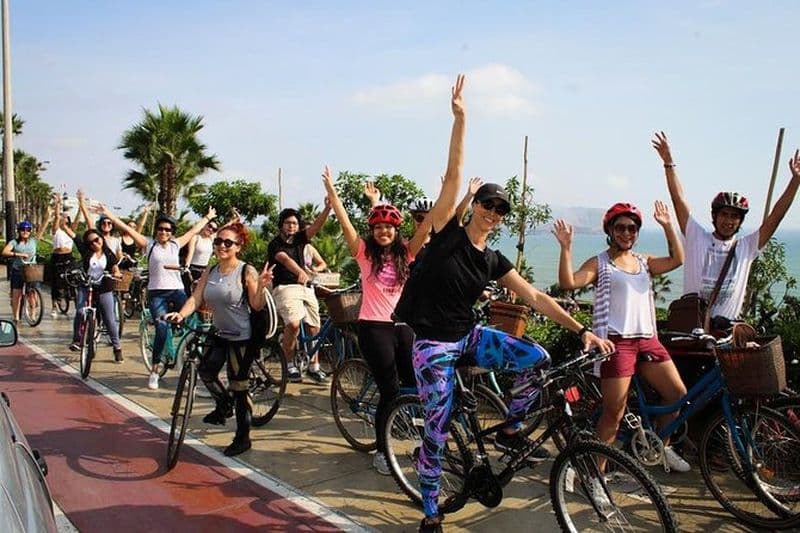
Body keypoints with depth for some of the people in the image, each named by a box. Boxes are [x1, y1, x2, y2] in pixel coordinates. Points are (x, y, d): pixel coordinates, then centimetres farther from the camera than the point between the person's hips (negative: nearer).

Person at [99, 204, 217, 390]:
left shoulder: (175, 244, 11)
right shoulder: (149, 244, 3)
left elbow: (194, 230, 21)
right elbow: (128, 229, -3)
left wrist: (207, 217, 31)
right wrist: (109, 214, -9)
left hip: (177, 290, 2)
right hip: (157, 292, -2)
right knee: (162, 329, -15)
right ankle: (154, 370, -1)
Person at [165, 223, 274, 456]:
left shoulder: (246, 271, -13)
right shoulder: (209, 273, 5)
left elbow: (257, 306, -16)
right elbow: (196, 299, -4)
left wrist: (262, 286, -34)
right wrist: (180, 314, -22)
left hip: (243, 337, -6)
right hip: (220, 333, 7)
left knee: (239, 388, 0)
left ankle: (242, 439, 15)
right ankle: (224, 406, 41)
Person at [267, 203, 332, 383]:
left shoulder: (299, 239, 14)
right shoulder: (274, 244, -1)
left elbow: (316, 225, -2)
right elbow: (285, 259, -22)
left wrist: (328, 208, -20)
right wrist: (300, 272, -42)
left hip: (305, 287, 6)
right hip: (285, 287, -6)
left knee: (313, 328, 2)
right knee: (293, 324, -27)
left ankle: (314, 367, 18)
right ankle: (290, 365, -10)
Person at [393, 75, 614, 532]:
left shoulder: (495, 262, 2)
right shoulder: (448, 233, -9)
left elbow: (536, 298, 0)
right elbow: (454, 175, -16)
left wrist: (582, 329, -8)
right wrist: (460, 118, -22)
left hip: (469, 336, 5)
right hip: (433, 345, -4)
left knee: (537, 358, -15)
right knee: (438, 431, -3)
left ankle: (509, 429, 10)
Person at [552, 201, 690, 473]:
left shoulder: (643, 262, 18)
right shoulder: (599, 263, 0)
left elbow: (676, 259, 9)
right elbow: (568, 282, -14)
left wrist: (668, 226, 7)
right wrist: (566, 248, -22)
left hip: (647, 340, 7)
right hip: (617, 342, -6)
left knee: (678, 394, 9)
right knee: (614, 412, -7)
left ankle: (663, 447, 30)